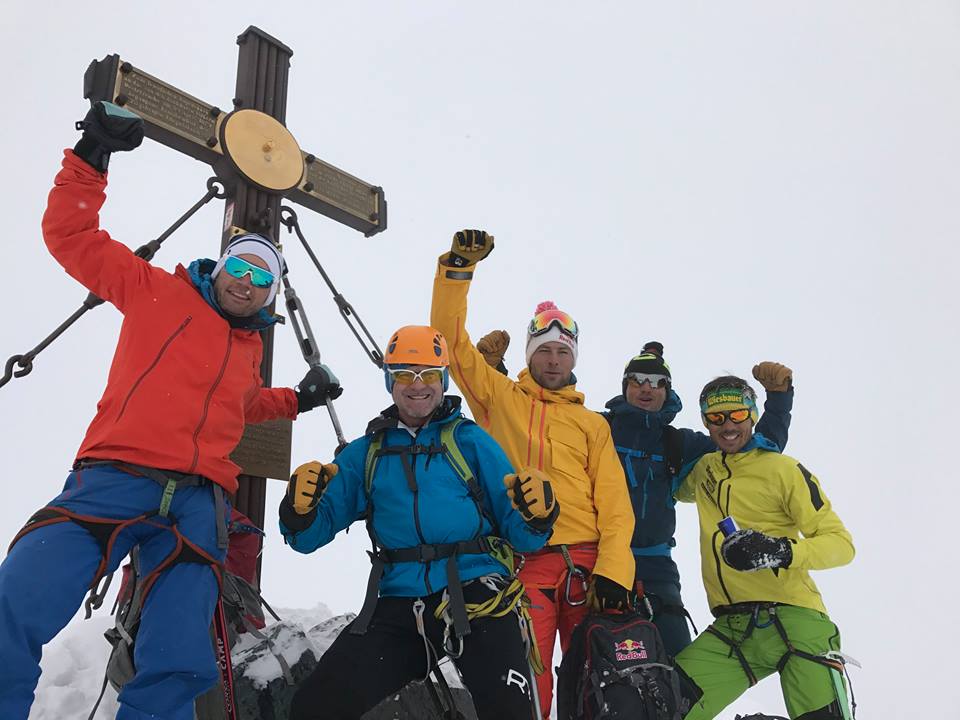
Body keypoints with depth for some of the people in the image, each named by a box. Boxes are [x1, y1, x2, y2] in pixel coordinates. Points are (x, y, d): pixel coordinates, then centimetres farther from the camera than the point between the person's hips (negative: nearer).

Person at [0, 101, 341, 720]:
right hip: (116, 477, -3)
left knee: (180, 664, -15)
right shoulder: (160, 293, 13)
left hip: (200, 499, 4)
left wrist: (296, 401, 36)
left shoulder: (250, 346, 26)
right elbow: (71, 235, 9)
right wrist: (92, 156, 1)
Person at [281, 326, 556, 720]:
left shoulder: (470, 441, 6)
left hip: (476, 594, -2)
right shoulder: (365, 453, 13)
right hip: (399, 604, 2)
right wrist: (300, 512, -10)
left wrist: (536, 516, -17)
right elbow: (310, 535, 12)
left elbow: (518, 534, 5)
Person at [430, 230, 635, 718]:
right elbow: (450, 337, 7)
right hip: (521, 563, -1)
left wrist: (612, 571, -6)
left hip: (586, 563, 2)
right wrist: (458, 268, -1)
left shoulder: (591, 424, 17)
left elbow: (615, 504, 7)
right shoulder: (499, 398, 14)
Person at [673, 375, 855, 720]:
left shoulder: (783, 470, -1)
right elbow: (678, 490, 39)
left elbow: (841, 543, -4)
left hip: (791, 617, -4)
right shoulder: (704, 468, 15)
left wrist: (781, 551, -23)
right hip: (731, 627, 4)